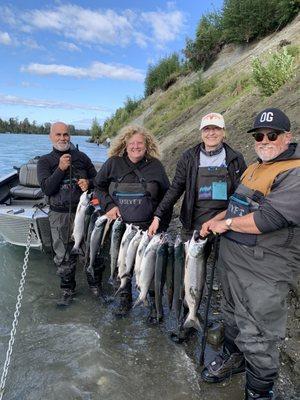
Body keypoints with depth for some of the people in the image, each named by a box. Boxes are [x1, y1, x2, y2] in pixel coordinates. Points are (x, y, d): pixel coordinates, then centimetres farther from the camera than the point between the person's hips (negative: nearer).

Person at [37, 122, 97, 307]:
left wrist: (89, 183, -9)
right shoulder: (45, 161, 4)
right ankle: (67, 288, 28)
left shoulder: (81, 157, 8)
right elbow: (46, 188, -9)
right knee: (64, 255, 9)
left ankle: (95, 284, 27)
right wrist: (60, 169, -20)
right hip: (60, 215, 0)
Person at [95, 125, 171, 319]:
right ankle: (124, 298, 36)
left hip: (148, 228, -1)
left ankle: (155, 303, 25)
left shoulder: (156, 166, 0)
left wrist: (162, 226, -1)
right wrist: (109, 205, -5)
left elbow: (167, 197, 4)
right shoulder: (113, 164, 1)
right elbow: (99, 187, 12)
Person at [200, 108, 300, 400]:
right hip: (231, 256, 9)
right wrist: (216, 220, 10)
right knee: (232, 315, 25)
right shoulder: (254, 167, 12)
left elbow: (268, 218, -28)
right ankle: (233, 357, 49)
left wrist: (227, 223, -15)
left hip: (263, 270, -8)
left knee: (256, 337, 3)